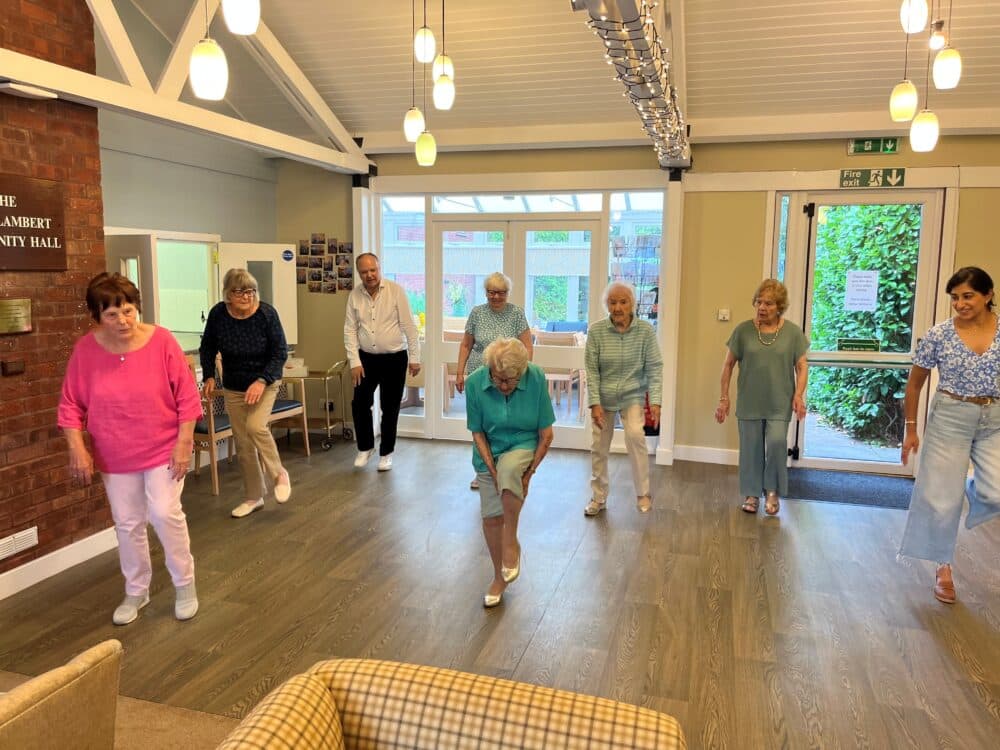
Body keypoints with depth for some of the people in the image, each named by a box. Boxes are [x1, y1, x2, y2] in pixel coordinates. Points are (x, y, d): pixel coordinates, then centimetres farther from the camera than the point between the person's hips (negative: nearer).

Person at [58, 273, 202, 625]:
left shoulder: (161, 341, -15)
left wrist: (183, 443, -14)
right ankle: (136, 591, 30)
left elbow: (187, 397, -11)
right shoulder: (85, 349, -9)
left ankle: (185, 584, 12)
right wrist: (76, 448, -10)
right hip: (115, 457, 3)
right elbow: (71, 404, -1)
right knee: (127, 524, 11)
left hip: (163, 450, -2)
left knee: (165, 514, -10)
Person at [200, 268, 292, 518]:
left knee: (256, 426, -26)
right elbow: (207, 348, 5)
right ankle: (254, 497, 22)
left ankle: (279, 474, 0)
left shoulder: (267, 313, -19)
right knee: (243, 443, 6)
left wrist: (262, 380, -26)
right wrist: (209, 376, -7)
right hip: (233, 387, 3)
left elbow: (280, 352, -15)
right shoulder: (217, 314, -12)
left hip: (264, 382, -3)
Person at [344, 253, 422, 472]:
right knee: (360, 404, 2)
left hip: (395, 358, -2)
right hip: (366, 358, 2)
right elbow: (350, 330, 0)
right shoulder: (354, 296, -1)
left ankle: (386, 453, 21)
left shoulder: (396, 291, -9)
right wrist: (354, 362, -7)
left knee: (390, 408, 5)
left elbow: (409, 326, -8)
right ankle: (365, 447, 24)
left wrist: (414, 358, -9)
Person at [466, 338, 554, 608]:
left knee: (509, 468, -35)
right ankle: (499, 577, 23)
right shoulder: (475, 383, -21)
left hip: (524, 446, -2)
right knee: (491, 517, 0)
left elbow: (546, 434, -14)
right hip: (489, 452, 2)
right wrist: (493, 472, -15)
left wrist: (529, 472, -15)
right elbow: (478, 433, -10)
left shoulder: (537, 378, -23)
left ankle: (511, 541, -15)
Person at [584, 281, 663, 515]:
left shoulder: (646, 330, -11)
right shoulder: (596, 331, -11)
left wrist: (655, 401, -17)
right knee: (599, 447, 7)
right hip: (604, 397, 1)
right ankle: (598, 498, 27)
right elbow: (591, 370, -9)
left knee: (635, 435, -22)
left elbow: (654, 368, -9)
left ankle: (643, 494, -3)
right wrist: (594, 403, -14)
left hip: (633, 396, -1)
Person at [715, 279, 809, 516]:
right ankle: (752, 493, 24)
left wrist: (799, 394, -11)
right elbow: (728, 364, 3)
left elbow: (802, 366, 3)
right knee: (751, 448, 7)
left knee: (777, 442, -14)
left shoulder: (792, 332, -2)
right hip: (750, 402, 1)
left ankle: (773, 491, 10)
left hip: (780, 404, -1)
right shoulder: (743, 330, -3)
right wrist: (724, 397, 1)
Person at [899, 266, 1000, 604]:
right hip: (950, 419, -1)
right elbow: (915, 383, 2)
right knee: (942, 498, 1)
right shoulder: (939, 334, -8)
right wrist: (910, 429, 3)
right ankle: (943, 567, 22)